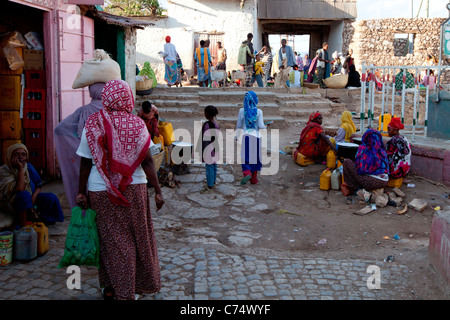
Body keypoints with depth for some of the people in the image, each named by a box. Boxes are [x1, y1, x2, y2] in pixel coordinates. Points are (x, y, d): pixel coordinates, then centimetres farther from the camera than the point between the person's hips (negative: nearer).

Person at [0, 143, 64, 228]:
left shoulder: (29, 167, -1)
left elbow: (39, 185, 7)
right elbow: (19, 190, -30)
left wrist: (33, 197, -14)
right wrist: (20, 169, -28)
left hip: (30, 200, 6)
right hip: (11, 205, -6)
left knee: (52, 198, -14)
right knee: (24, 194, -37)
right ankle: (22, 226, -30)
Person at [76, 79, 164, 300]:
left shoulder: (93, 124, -5)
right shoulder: (136, 124, -7)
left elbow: (86, 163, -4)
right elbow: (147, 161, -7)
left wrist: (81, 192, 5)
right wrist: (157, 190, -1)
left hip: (101, 191, 0)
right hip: (134, 190, 0)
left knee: (111, 240, 11)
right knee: (138, 237, 14)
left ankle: (112, 288, 20)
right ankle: (141, 284, 27)